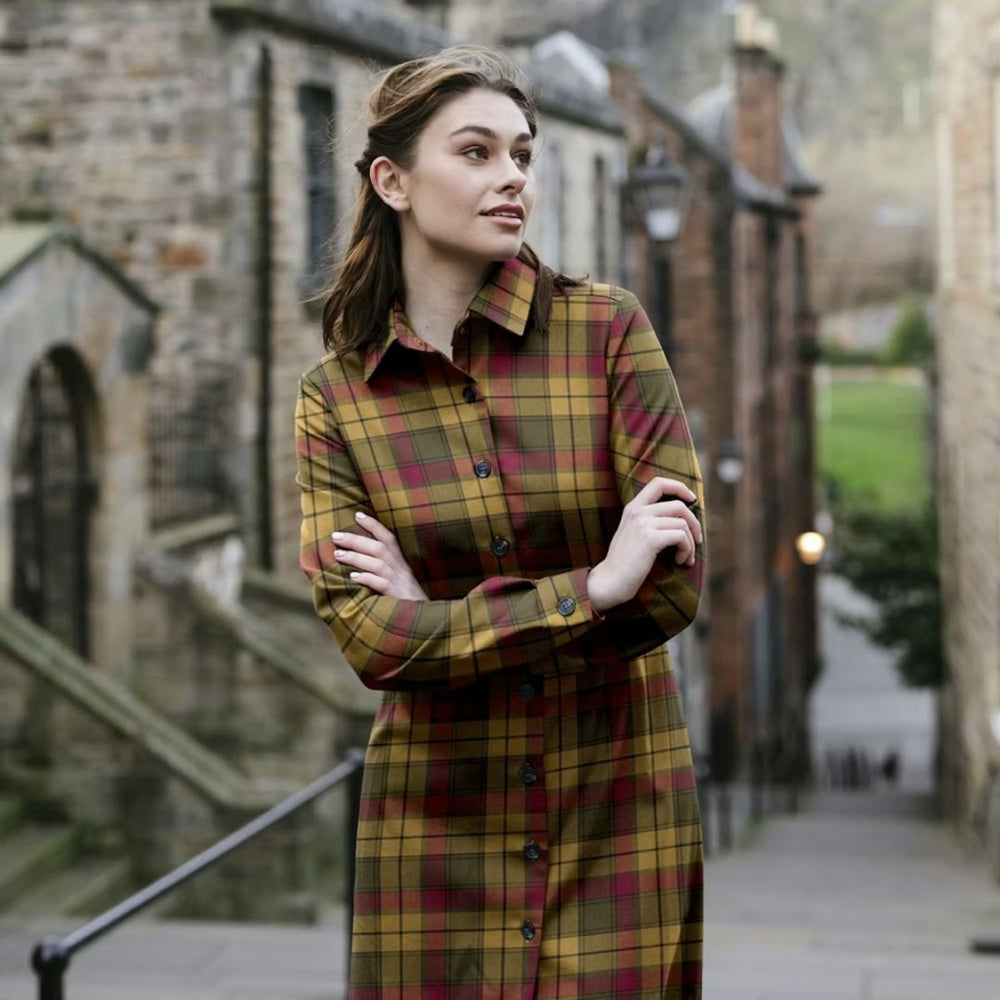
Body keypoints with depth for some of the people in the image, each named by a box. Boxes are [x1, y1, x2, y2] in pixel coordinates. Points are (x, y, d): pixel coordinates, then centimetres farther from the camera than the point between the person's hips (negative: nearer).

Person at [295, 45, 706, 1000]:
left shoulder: (608, 331, -5)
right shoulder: (335, 395, 0)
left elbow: (675, 584, -11)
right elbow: (364, 635, -11)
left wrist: (443, 615, -12)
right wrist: (589, 589, -18)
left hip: (620, 811, -1)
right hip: (438, 816, 1)